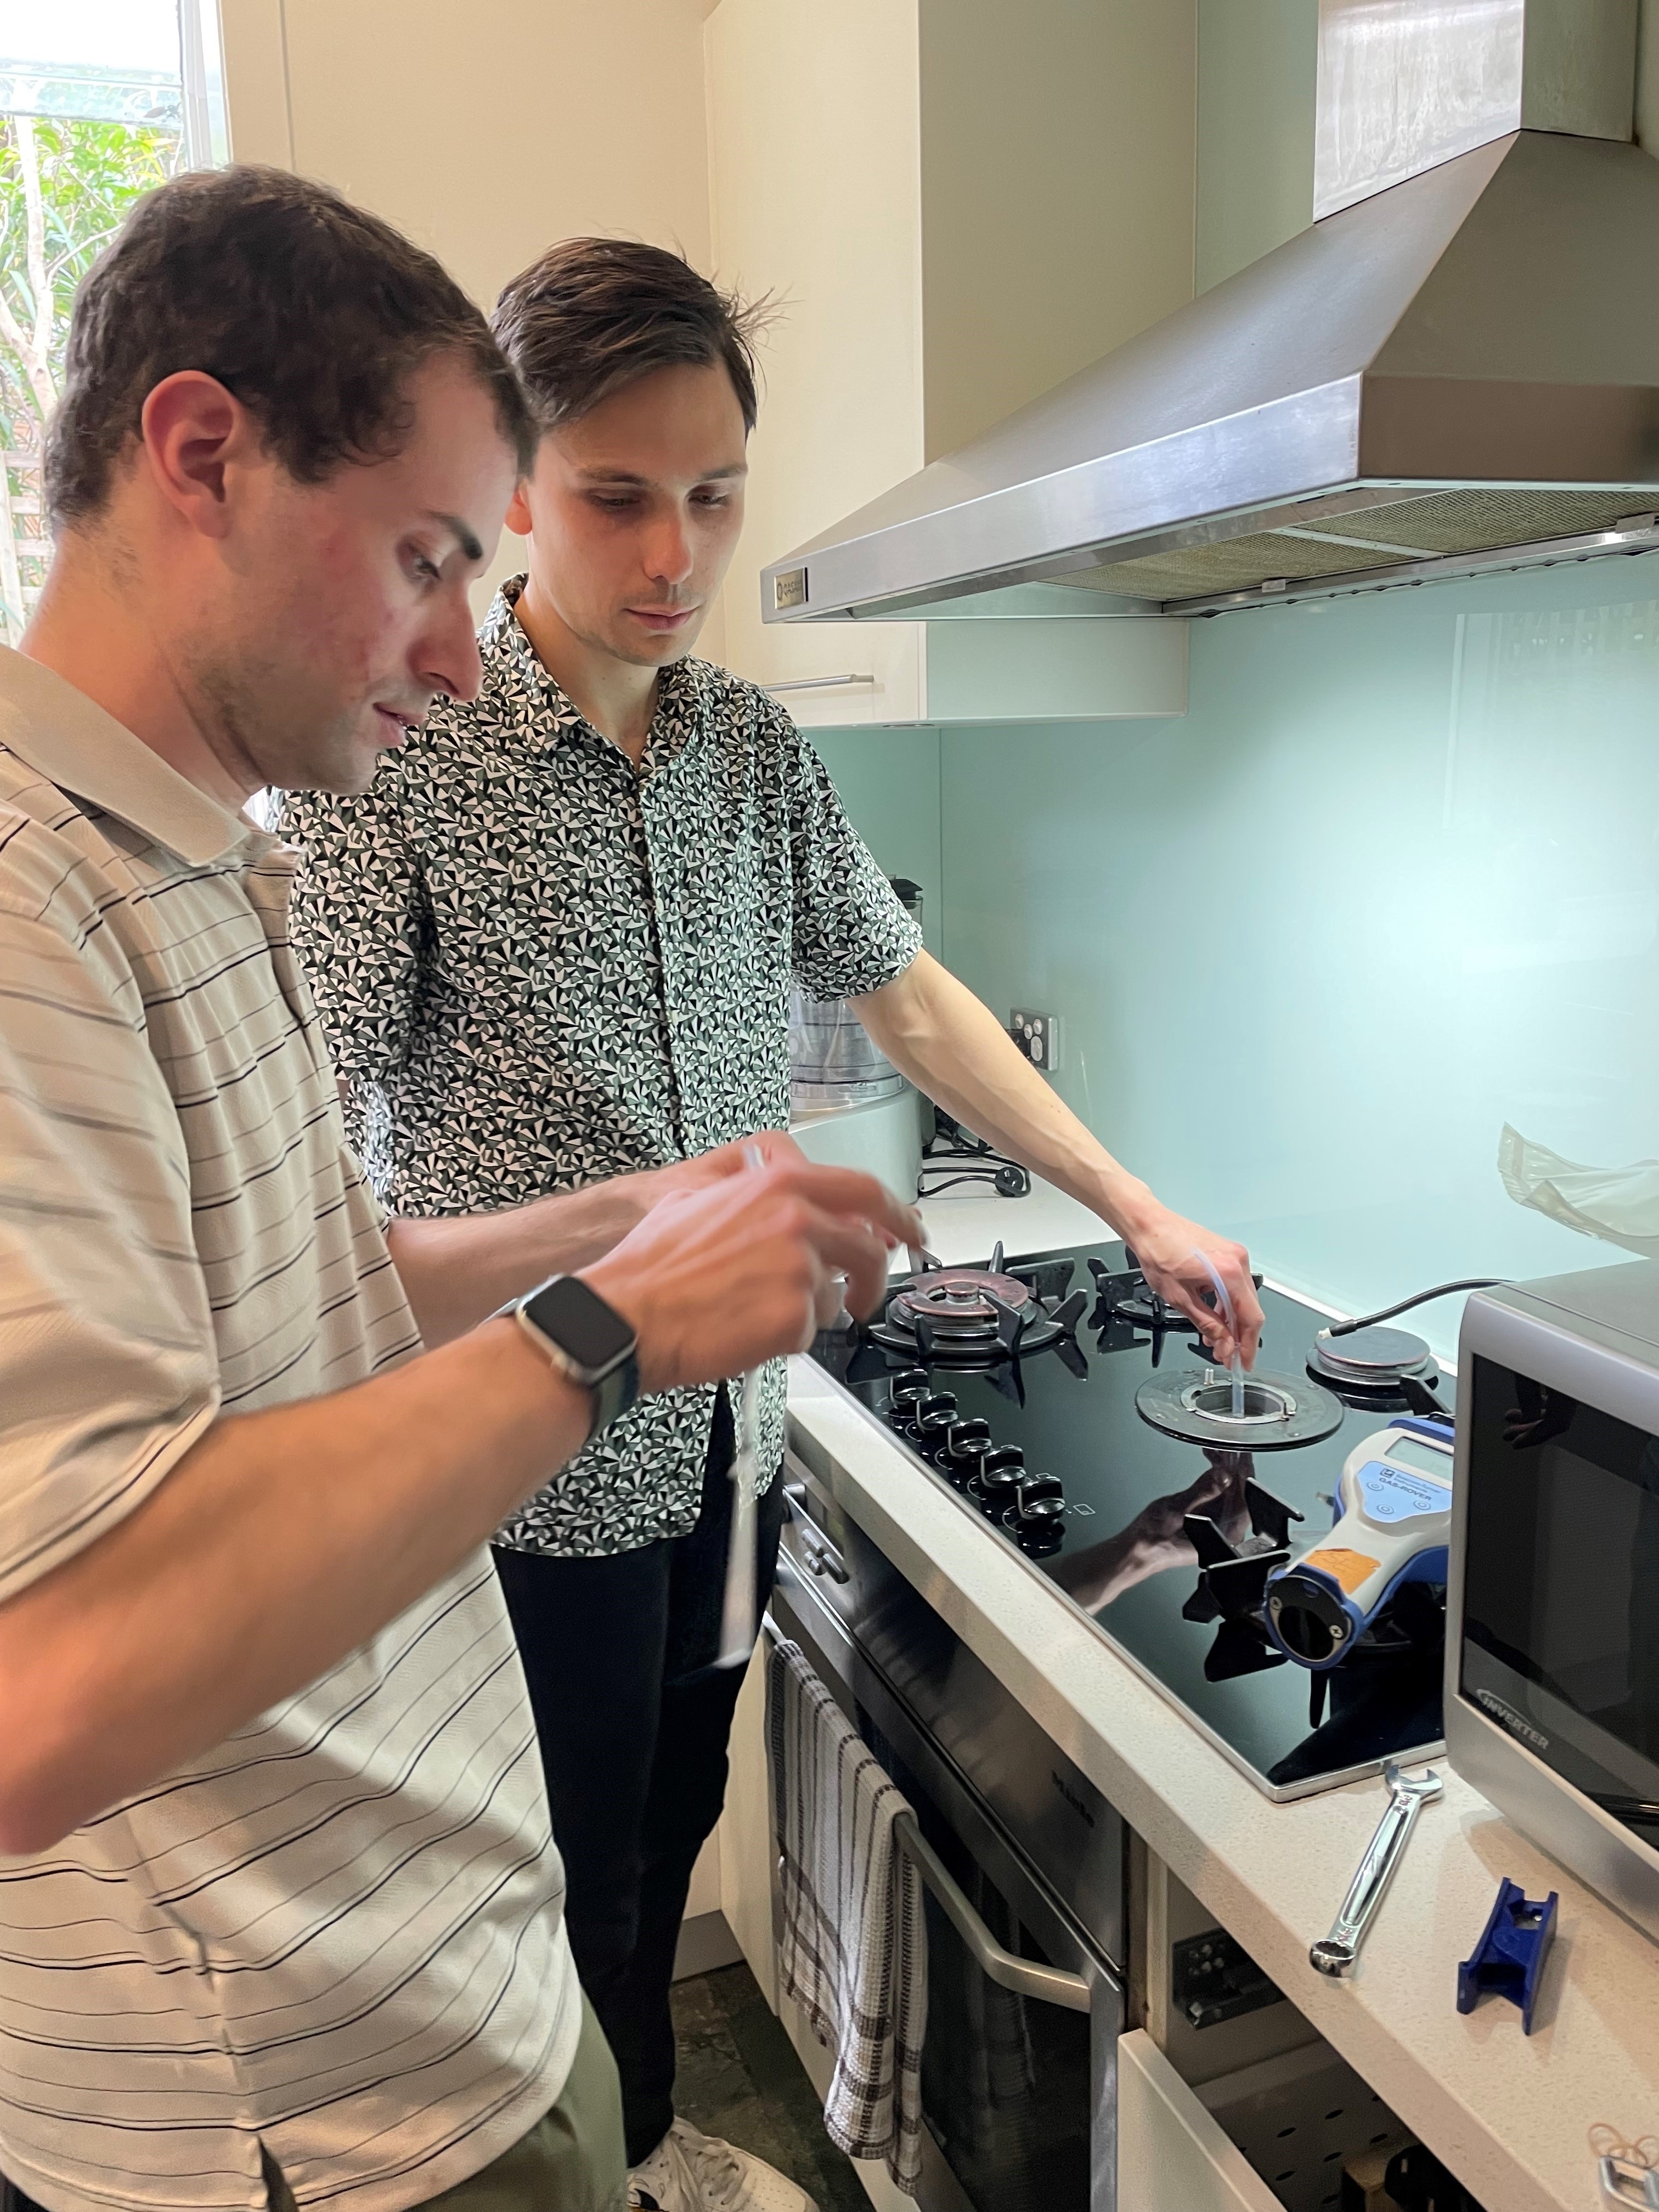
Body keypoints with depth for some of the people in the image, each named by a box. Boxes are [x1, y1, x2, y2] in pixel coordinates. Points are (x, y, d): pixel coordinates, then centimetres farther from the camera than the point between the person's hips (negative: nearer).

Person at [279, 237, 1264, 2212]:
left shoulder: (758, 748, 2)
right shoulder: (395, 755, -16)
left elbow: (907, 996, 10)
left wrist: (1136, 1209, 9)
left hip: (724, 1424, 6)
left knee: (674, 1820, 24)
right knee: (573, 1871, 14)